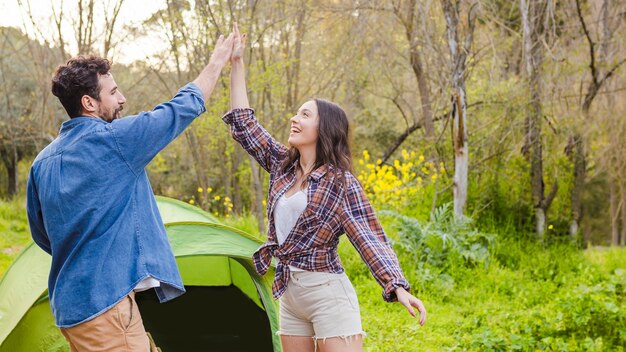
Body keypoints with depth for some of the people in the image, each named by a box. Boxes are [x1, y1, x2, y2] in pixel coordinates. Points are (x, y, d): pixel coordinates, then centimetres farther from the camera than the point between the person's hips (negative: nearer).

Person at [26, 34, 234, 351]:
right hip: (105, 301, -9)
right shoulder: (114, 139, -13)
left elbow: (41, 234, 19)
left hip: (67, 303, 9)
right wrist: (217, 63, 13)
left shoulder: (42, 162, 9)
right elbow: (182, 108, -1)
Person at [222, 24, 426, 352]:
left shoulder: (342, 183, -8)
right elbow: (244, 124, 11)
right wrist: (236, 63, 8)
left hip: (327, 292, -7)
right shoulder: (282, 165, 8)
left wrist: (398, 286, -27)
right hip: (289, 293, 7)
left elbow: (370, 238, -13)